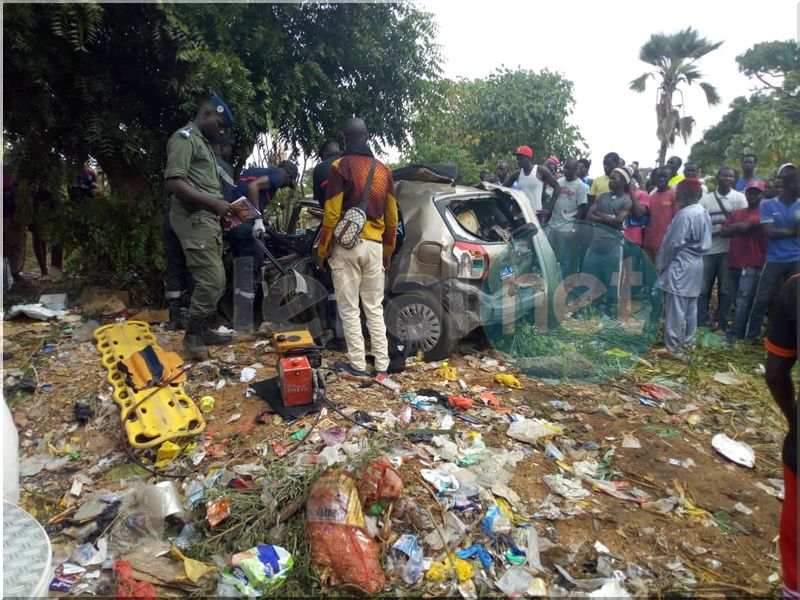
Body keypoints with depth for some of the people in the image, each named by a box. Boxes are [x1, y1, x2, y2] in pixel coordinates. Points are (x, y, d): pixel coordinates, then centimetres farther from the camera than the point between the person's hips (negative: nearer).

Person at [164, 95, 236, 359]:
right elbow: (174, 183, -18)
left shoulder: (203, 142, 24)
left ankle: (203, 329, 21)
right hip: (194, 218, -10)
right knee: (211, 281, -13)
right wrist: (214, 202, -20)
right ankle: (192, 335, 1)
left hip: (208, 219, 10)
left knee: (216, 281, 11)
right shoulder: (184, 138, -7)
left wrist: (220, 207, 15)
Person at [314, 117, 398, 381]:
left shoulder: (340, 166, -6)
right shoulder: (384, 170, 10)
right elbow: (392, 216, 12)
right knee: (375, 309, 11)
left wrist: (321, 251, -3)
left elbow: (331, 214, -11)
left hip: (346, 246, -4)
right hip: (374, 246, 5)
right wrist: (387, 251, 21)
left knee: (349, 309, 3)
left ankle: (358, 365, 7)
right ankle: (382, 366, 11)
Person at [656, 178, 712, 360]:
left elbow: (672, 244, -18)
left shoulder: (685, 214, -18)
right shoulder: (703, 213, 12)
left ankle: (674, 347, 1)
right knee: (690, 307, 15)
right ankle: (688, 342, 25)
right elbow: (704, 242, 16)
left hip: (680, 266, -10)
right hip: (695, 264, 10)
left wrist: (661, 265, -7)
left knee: (676, 309, -4)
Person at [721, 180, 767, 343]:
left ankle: (734, 334, -8)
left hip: (752, 264, -6)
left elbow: (744, 226, -17)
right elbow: (723, 232, 4)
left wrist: (731, 227, 0)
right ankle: (742, 331, 22)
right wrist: (739, 228, -11)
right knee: (737, 300, 12)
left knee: (742, 301, -11)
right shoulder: (736, 213, 15)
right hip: (734, 262, 7)